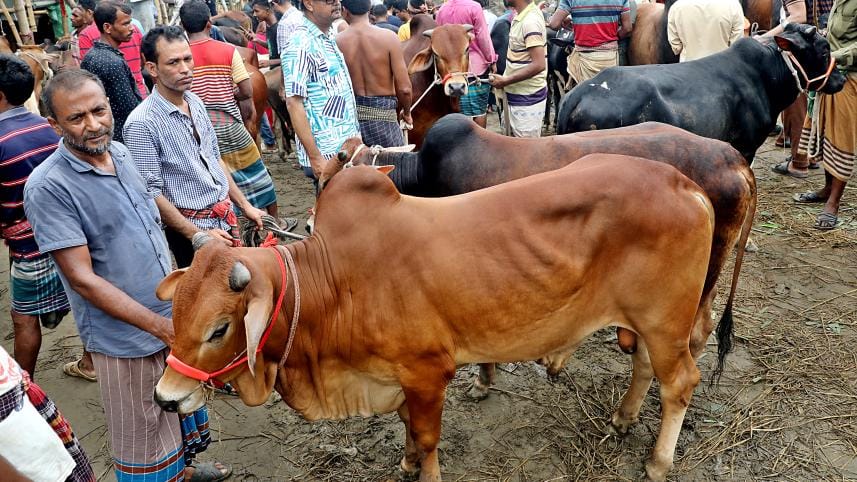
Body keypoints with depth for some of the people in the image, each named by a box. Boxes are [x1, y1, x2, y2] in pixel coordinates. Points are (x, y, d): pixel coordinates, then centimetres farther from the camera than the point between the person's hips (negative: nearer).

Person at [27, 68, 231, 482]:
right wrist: (160, 326, -24)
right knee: (143, 436, 12)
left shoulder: (119, 153, 1)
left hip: (173, 316, 7)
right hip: (126, 339, -7)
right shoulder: (48, 187, -21)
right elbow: (82, 278, -22)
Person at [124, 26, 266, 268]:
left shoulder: (195, 102, 5)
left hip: (227, 220, 7)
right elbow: (151, 193, -18)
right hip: (190, 228, -7)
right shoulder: (141, 123, -18)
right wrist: (200, 236, -17)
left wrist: (245, 205, 14)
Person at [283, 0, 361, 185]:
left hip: (348, 149, 8)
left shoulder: (328, 39, 12)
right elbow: (293, 103, -19)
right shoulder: (301, 44, -15)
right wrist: (315, 157, -22)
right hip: (327, 156, -8)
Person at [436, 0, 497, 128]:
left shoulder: (441, 11, 3)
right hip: (477, 66, -4)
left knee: (458, 110, 8)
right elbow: (483, 38, -10)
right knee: (480, 110, 5)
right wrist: (491, 60, 1)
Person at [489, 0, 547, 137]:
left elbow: (539, 64, -27)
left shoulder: (530, 22, -22)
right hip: (517, 94, 10)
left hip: (527, 98, -10)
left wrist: (505, 81, -21)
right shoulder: (523, 15, 6)